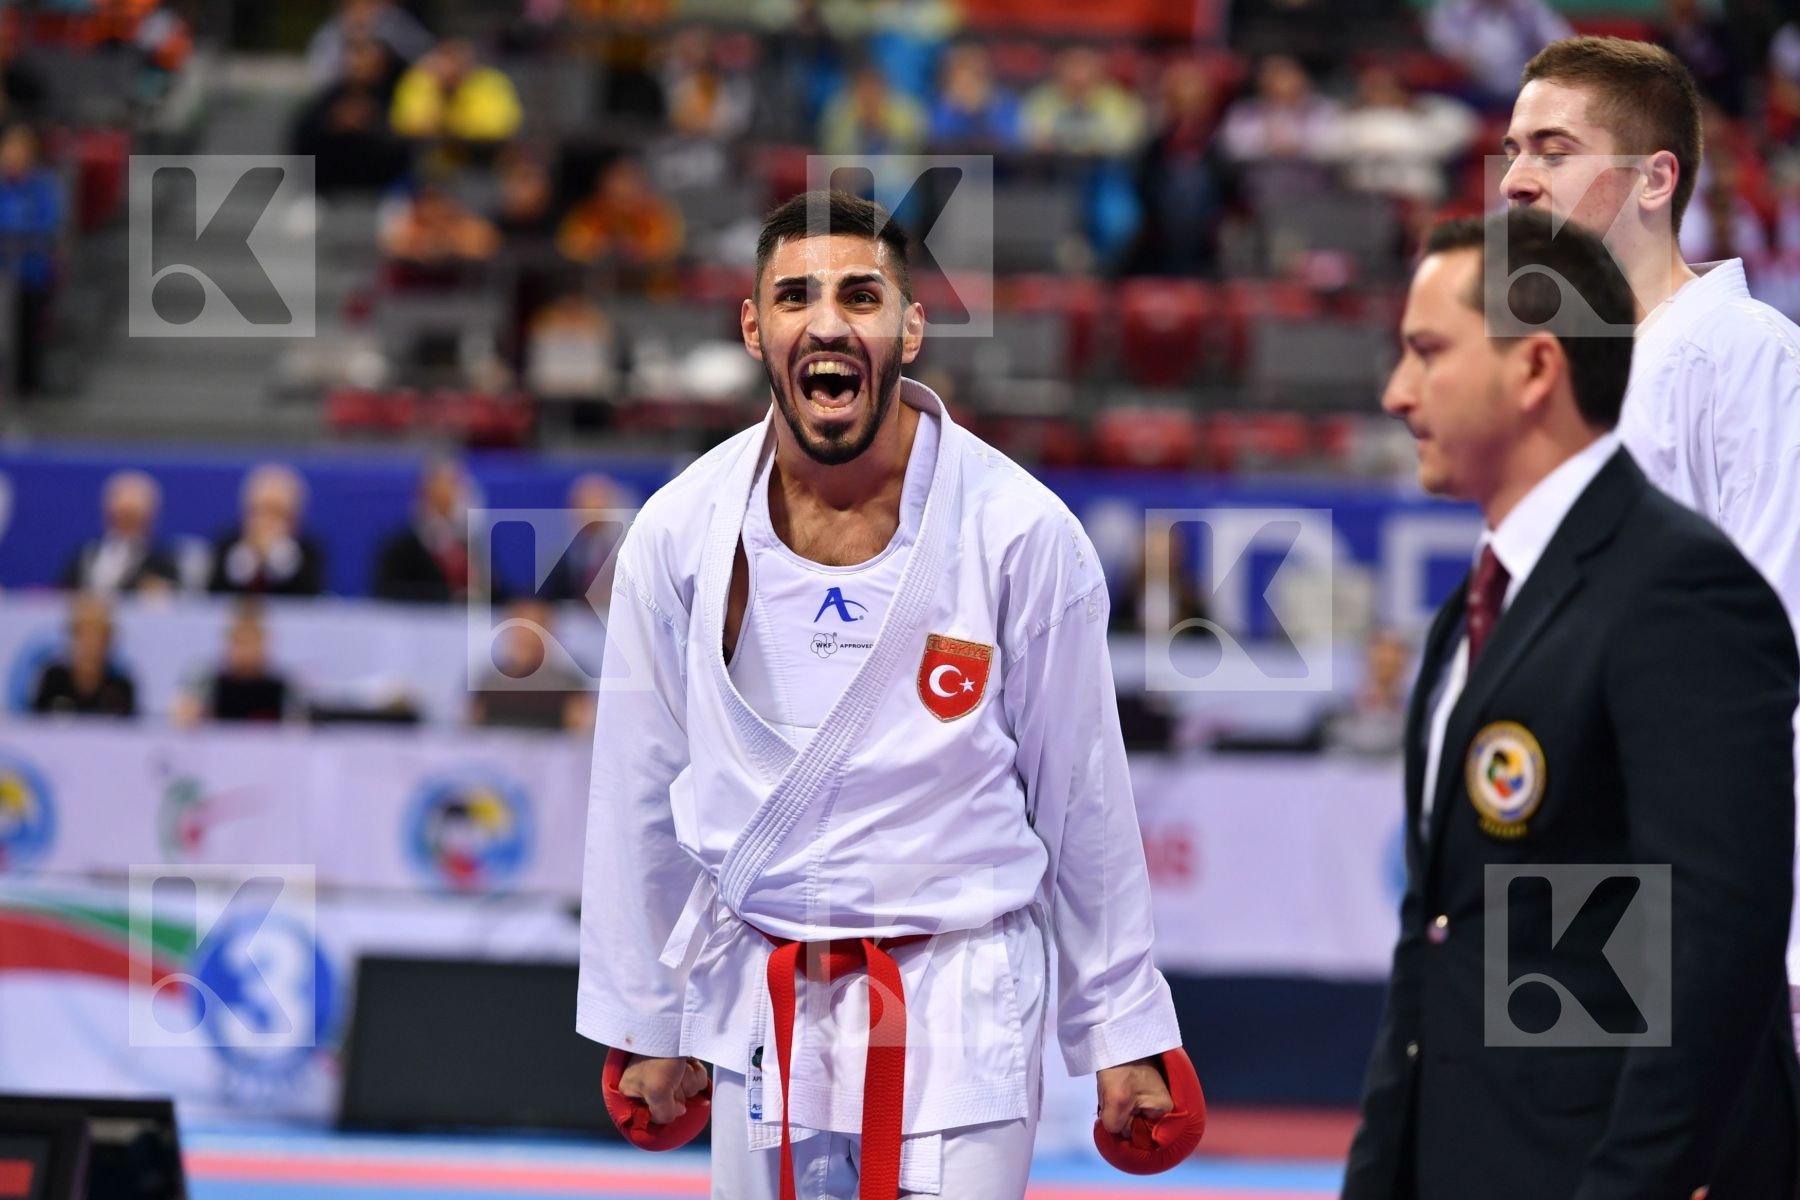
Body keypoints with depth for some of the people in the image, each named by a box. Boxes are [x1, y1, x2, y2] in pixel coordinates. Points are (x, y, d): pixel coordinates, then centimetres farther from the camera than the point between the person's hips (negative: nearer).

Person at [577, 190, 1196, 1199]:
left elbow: (1081, 793, -1)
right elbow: (641, 794, 7)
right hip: (760, 998, 3)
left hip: (958, 1002, -3)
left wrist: (1122, 1033, 4)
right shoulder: (681, 535, -4)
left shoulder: (1022, 534, -9)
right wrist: (645, 1022, 13)